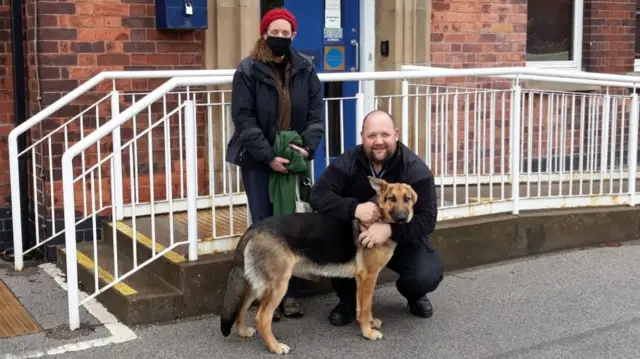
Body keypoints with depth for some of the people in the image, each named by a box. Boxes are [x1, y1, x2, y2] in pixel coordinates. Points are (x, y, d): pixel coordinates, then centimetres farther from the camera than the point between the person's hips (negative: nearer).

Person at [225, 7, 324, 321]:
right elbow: (244, 120, -12)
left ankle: (291, 294, 14)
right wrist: (269, 157, -18)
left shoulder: (305, 69, 3)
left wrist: (308, 147, -13)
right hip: (258, 161, -3)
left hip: (294, 158, 3)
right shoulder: (248, 70, -8)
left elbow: (315, 112, 4)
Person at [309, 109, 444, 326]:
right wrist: (354, 209, -40)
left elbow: (427, 218, -24)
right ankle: (348, 300, 0)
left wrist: (390, 229, -43)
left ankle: (414, 295, 15)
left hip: (403, 238, -1)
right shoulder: (347, 163, -14)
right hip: (355, 234, 1)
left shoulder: (415, 169, -18)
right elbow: (318, 195, -21)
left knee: (428, 275, -27)